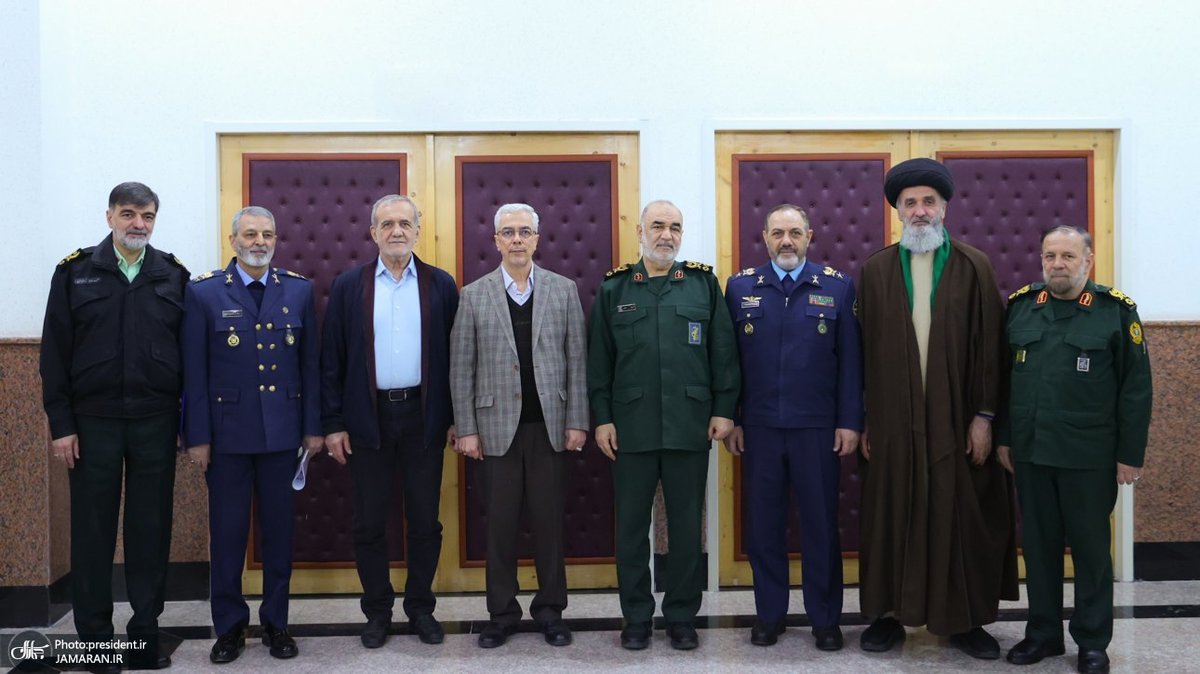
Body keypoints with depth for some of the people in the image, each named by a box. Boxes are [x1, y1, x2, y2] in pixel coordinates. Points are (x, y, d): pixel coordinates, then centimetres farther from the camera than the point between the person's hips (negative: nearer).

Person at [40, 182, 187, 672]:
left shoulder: (174, 276, 5)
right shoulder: (75, 271, 2)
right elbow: (54, 353, 0)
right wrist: (61, 425, -5)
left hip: (155, 423, 1)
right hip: (93, 422, -1)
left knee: (151, 531, 7)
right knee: (92, 532, 6)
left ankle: (146, 633, 18)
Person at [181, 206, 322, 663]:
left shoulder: (299, 290, 4)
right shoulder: (203, 292, -1)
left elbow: (310, 363, 5)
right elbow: (194, 371, -3)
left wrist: (313, 426, 2)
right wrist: (197, 436, -6)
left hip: (283, 431, 2)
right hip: (227, 432, -1)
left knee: (279, 530, 9)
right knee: (227, 532, 7)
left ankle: (275, 622, 22)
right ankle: (229, 626, 22)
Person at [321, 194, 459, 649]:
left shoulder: (441, 285, 3)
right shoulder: (348, 285, 3)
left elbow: (453, 354, 4)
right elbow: (332, 359, 2)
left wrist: (456, 417, 1)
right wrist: (333, 423, -3)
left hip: (424, 416, 0)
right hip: (367, 417, 0)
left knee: (425, 521, 8)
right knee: (369, 522, 8)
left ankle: (421, 608, 23)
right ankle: (377, 611, 23)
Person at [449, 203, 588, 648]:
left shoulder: (563, 290, 5)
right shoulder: (474, 295, 4)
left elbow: (576, 360, 3)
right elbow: (461, 368, 2)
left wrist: (577, 422, -3)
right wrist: (466, 429, -3)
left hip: (549, 425, 0)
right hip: (497, 425, 0)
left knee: (549, 521, 7)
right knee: (500, 524, 6)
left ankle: (550, 611, 20)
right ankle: (502, 613, 19)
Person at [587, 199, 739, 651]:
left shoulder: (704, 284, 6)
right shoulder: (613, 288, 7)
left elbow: (723, 353, 4)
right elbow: (599, 360, 5)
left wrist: (724, 409, -1)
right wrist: (602, 418, 0)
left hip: (690, 424, 0)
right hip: (631, 425, 0)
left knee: (686, 525, 7)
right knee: (631, 525, 7)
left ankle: (682, 616, 20)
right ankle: (636, 617, 20)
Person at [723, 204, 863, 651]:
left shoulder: (838, 287, 1)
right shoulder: (740, 287, 4)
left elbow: (850, 361, 0)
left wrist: (850, 422, -4)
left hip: (817, 427, -1)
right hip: (758, 427, 1)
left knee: (821, 524, 7)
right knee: (763, 524, 9)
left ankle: (825, 617, 21)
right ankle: (769, 613, 23)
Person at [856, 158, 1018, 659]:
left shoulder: (975, 268, 2)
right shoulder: (875, 270, 5)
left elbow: (990, 347, 0)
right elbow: (865, 350, 4)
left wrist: (984, 416, -6)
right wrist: (864, 420, 2)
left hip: (958, 421, 0)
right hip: (894, 423, 1)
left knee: (963, 519, 6)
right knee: (892, 518, 7)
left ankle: (965, 619, 20)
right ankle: (889, 613, 20)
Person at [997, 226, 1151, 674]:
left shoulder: (1117, 311, -5)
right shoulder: (1019, 306, 5)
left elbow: (1135, 389, -5)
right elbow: (1002, 377, 9)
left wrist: (1130, 454, -7)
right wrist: (1003, 438, 7)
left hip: (1089, 456, -3)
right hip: (1029, 451, 3)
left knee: (1090, 547, 8)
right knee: (1038, 544, 12)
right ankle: (1043, 632, 25)